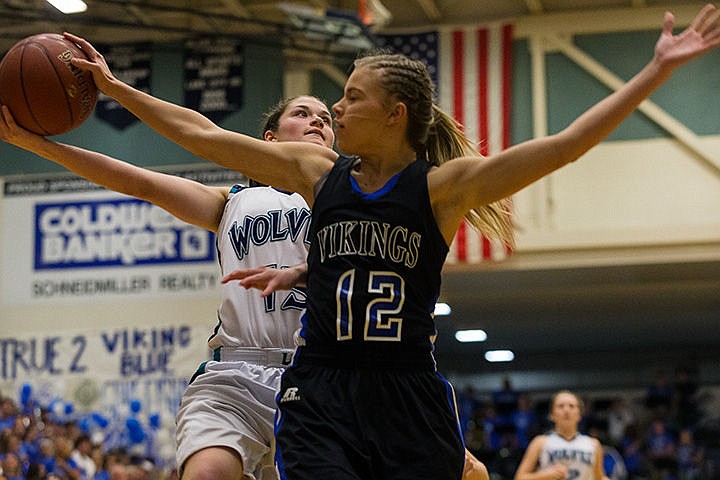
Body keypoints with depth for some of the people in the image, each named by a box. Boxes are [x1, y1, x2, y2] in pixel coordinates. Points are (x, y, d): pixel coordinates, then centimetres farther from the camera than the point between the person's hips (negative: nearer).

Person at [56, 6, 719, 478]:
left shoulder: (442, 184, -2)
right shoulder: (317, 172, 9)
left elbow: (565, 145, -9)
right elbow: (204, 135, 13)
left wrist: (658, 69, -14)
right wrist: (115, 86, 15)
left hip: (410, 401, -1)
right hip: (320, 395, 2)